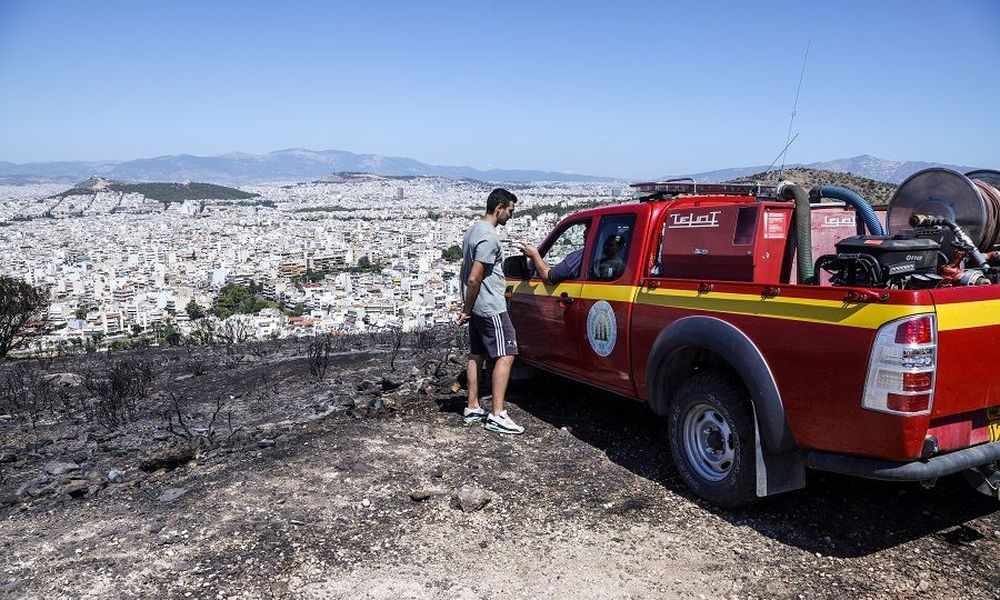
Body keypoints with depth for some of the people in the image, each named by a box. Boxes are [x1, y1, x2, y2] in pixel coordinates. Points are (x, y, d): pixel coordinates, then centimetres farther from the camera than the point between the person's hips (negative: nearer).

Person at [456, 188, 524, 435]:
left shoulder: (473, 230, 14)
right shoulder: (489, 237, -18)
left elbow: (466, 274, 18)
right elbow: (474, 279, -22)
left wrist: (467, 308, 18)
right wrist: (468, 310, -11)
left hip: (477, 307, 10)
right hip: (491, 307, -10)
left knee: (476, 355, 14)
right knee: (505, 355, -8)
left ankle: (472, 409, 21)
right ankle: (497, 416, -9)